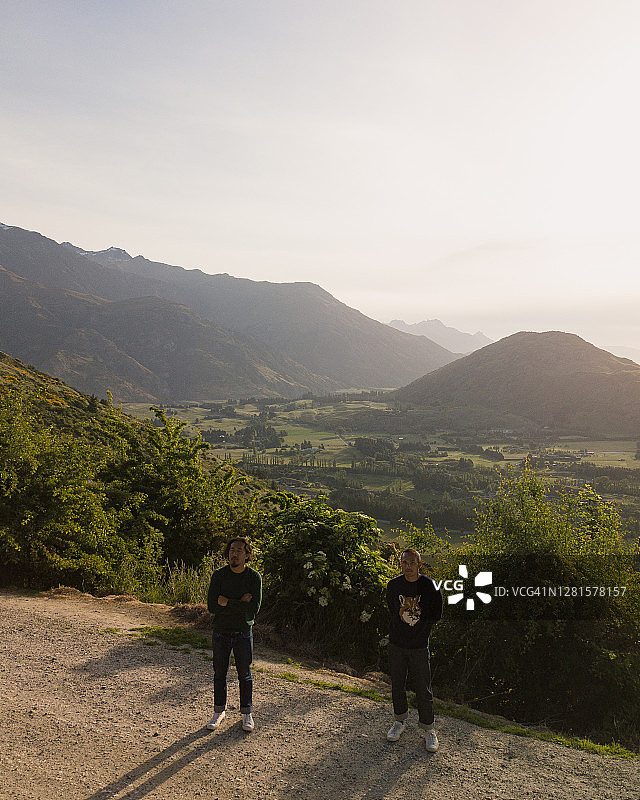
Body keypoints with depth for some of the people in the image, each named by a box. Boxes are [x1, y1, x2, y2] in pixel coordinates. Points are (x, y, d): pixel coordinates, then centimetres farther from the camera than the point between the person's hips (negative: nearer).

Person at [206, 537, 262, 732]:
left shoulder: (254, 577, -9)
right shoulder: (219, 575, -6)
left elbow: (253, 609, -17)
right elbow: (211, 606, -14)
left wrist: (227, 603, -18)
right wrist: (240, 604, -19)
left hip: (243, 633, -1)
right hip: (220, 633, 1)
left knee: (245, 675, 9)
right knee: (219, 674, 12)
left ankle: (247, 713, 25)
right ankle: (219, 711, 29)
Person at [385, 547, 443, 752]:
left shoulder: (431, 587, -13)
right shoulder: (393, 585, -4)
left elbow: (436, 616, 0)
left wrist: (419, 627, -2)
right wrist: (396, 632, 5)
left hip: (419, 646, -3)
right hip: (396, 644, 3)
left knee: (423, 690, 2)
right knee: (397, 686, 15)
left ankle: (428, 729, 20)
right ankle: (399, 721, 35)